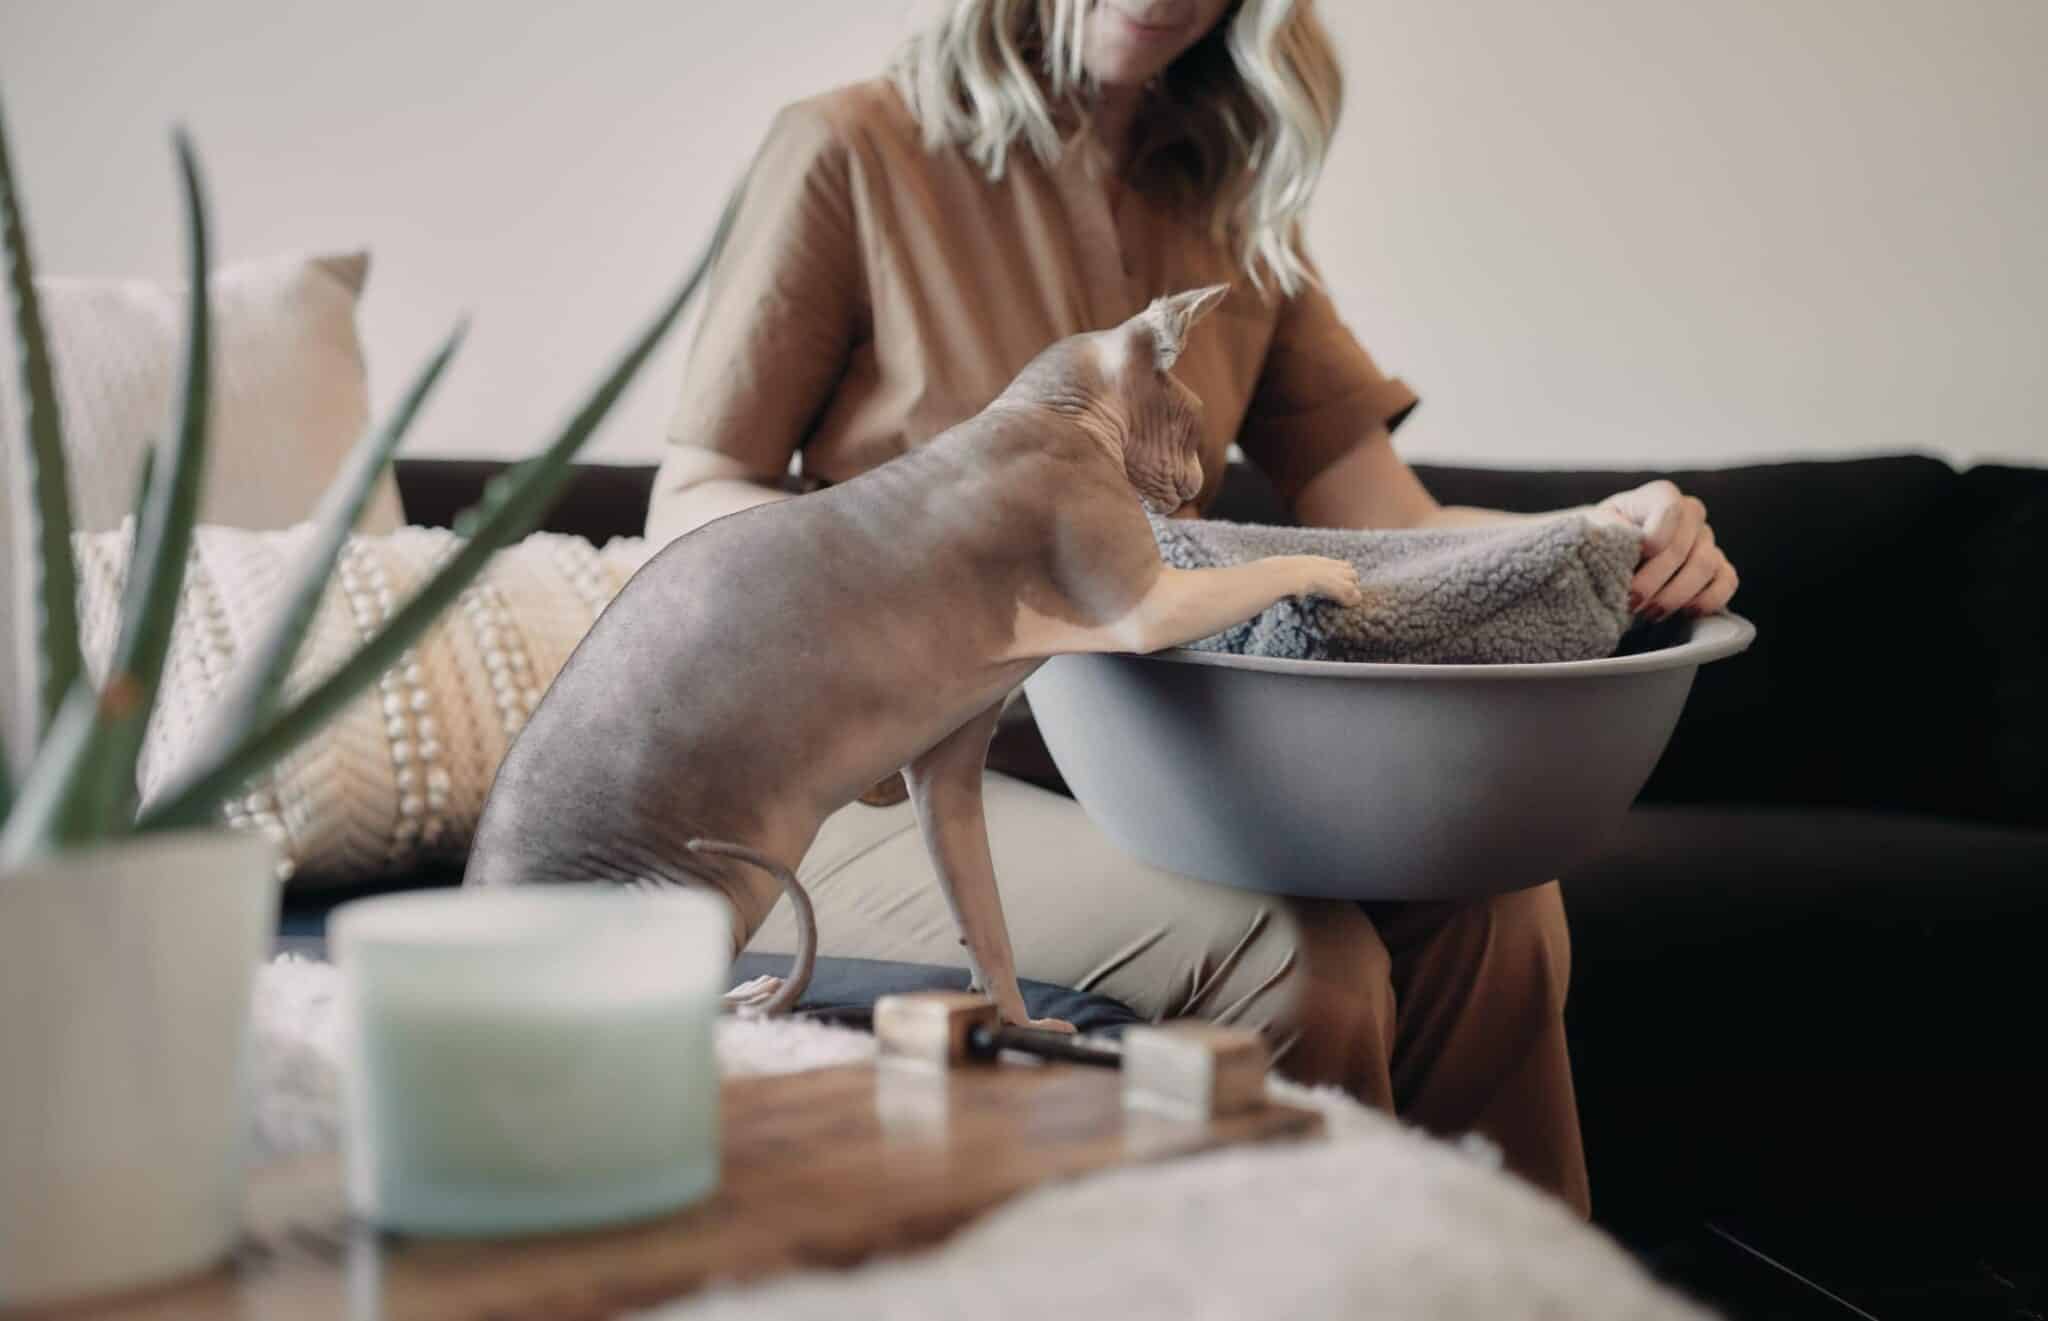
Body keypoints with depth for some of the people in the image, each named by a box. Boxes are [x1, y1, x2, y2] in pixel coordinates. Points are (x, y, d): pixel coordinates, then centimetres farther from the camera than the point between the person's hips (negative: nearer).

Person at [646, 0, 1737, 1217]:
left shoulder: (1234, 210, 13)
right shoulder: (853, 156, -2)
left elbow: (1386, 529, 6)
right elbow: (691, 512, -4)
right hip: (880, 785, -4)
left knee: (1495, 900, -23)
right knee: (1291, 958, -30)